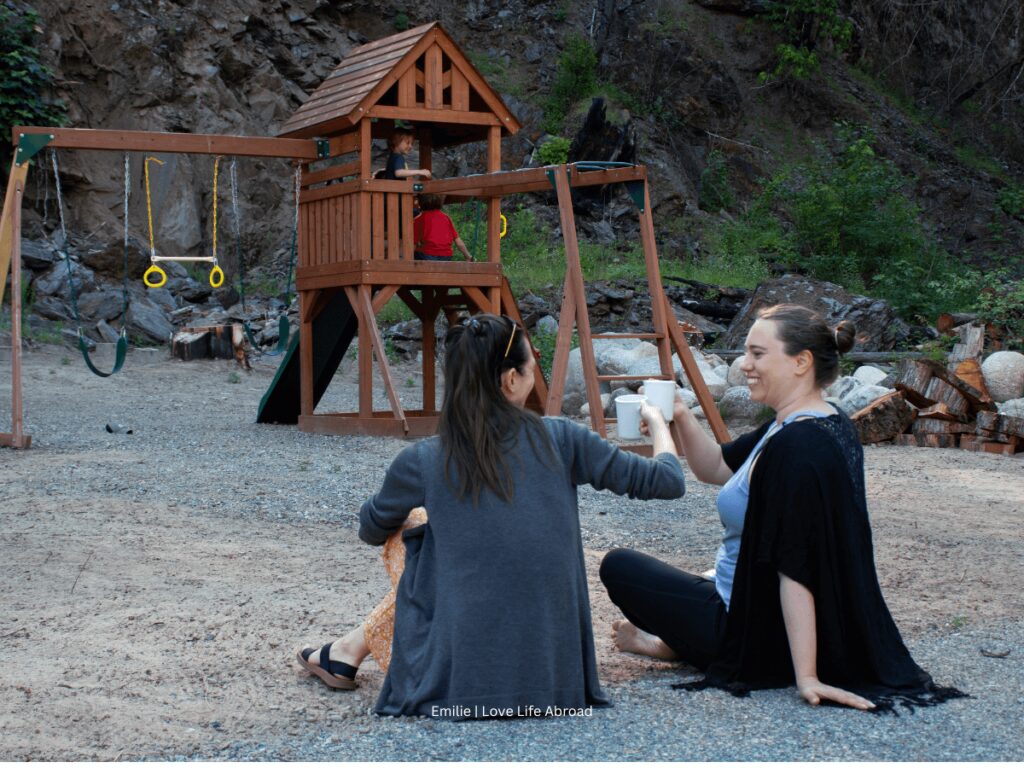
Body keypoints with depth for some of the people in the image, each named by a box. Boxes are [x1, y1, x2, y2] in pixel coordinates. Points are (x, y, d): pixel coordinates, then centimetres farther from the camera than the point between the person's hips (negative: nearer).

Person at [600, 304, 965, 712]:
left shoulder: (795, 448, -30)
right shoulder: (827, 426, 2)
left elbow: (795, 569, -32)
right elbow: (717, 468, 12)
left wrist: (806, 677, -32)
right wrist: (682, 419, -7)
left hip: (764, 640, -10)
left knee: (618, 567, 4)